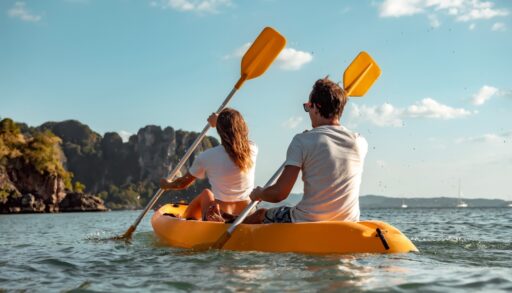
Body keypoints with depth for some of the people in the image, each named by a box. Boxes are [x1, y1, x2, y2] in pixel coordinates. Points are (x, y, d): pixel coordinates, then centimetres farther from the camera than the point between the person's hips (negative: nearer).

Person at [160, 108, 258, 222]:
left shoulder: (207, 157, -12)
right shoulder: (252, 149, -4)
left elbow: (183, 183, 6)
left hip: (220, 219, -3)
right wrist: (219, 122, 38)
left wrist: (166, 184, 27)